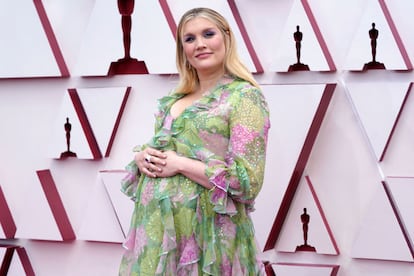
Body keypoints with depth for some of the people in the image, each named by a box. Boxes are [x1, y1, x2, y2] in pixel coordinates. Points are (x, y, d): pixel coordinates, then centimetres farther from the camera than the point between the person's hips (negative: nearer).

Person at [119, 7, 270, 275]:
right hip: (156, 223, 7)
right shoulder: (173, 100, 12)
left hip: (205, 229, -7)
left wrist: (180, 164, -17)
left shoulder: (244, 96, -9)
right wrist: (142, 157, -1)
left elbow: (248, 181, -17)